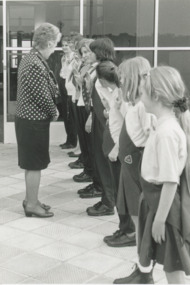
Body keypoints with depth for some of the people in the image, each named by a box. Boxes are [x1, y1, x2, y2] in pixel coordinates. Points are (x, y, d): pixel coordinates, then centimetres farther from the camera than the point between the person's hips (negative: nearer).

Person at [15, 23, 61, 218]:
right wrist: (54, 113, -5)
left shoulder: (30, 58, 9)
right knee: (35, 164, 2)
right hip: (34, 121, -10)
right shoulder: (37, 65, -23)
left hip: (28, 118, 10)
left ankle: (30, 199, 29)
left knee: (32, 164, 18)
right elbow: (43, 96, -21)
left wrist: (51, 111, 6)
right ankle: (32, 204, 13)